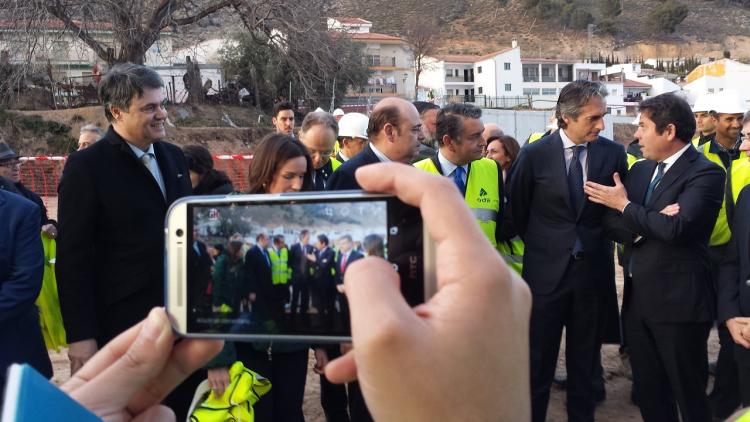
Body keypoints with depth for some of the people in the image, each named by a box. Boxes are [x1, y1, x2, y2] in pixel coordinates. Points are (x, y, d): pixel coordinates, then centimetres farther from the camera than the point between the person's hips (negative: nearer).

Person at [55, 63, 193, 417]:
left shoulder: (173, 156, 7)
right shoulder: (86, 167, -12)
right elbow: (73, 258, -14)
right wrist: (81, 335, -16)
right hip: (123, 323, -6)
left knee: (184, 407, 17)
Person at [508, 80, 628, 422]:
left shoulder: (613, 153, -4)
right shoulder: (534, 154, -9)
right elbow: (517, 208, 4)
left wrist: (598, 241, 8)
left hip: (593, 267, 2)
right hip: (546, 267, -2)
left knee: (585, 359, 15)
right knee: (539, 359, 9)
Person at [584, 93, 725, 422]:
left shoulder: (705, 173, -12)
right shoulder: (640, 169, 11)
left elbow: (675, 227, -26)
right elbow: (612, 223, 5)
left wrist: (626, 205, -12)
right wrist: (650, 222, -15)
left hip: (678, 301, -7)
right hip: (636, 297, 7)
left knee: (688, 394, 6)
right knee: (648, 391, 18)